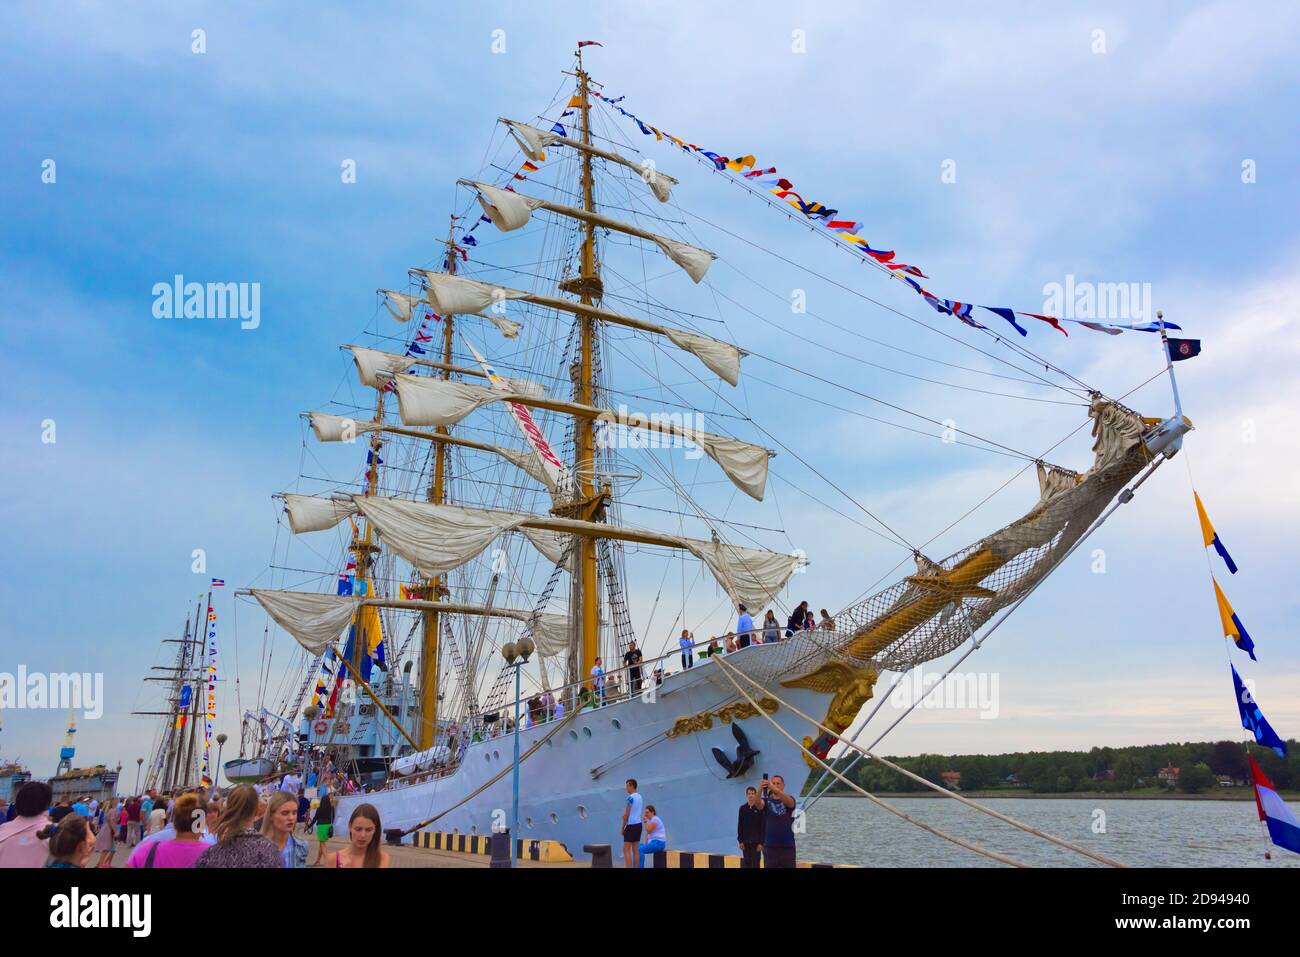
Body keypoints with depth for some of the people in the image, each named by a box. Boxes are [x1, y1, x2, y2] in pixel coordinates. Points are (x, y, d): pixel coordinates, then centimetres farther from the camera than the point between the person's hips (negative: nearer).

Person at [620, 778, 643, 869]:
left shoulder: (631, 797, -12)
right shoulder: (640, 797, 12)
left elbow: (626, 814, -11)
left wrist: (623, 827, -4)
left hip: (631, 825, -8)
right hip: (638, 824, 8)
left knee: (626, 850, -5)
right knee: (635, 849, 10)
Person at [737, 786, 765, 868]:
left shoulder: (760, 808, -5)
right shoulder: (743, 808, 3)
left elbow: (763, 827, -6)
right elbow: (740, 826, 5)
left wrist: (761, 842, -10)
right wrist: (740, 840, -1)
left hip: (756, 841, -3)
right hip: (746, 841, 3)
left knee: (755, 863, 1)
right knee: (747, 863, 6)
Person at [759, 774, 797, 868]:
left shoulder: (790, 800, 1)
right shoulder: (766, 801, 3)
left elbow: (788, 801, -24)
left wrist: (774, 789, -44)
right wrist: (760, 789, -43)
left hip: (788, 846, 0)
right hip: (770, 846, 0)